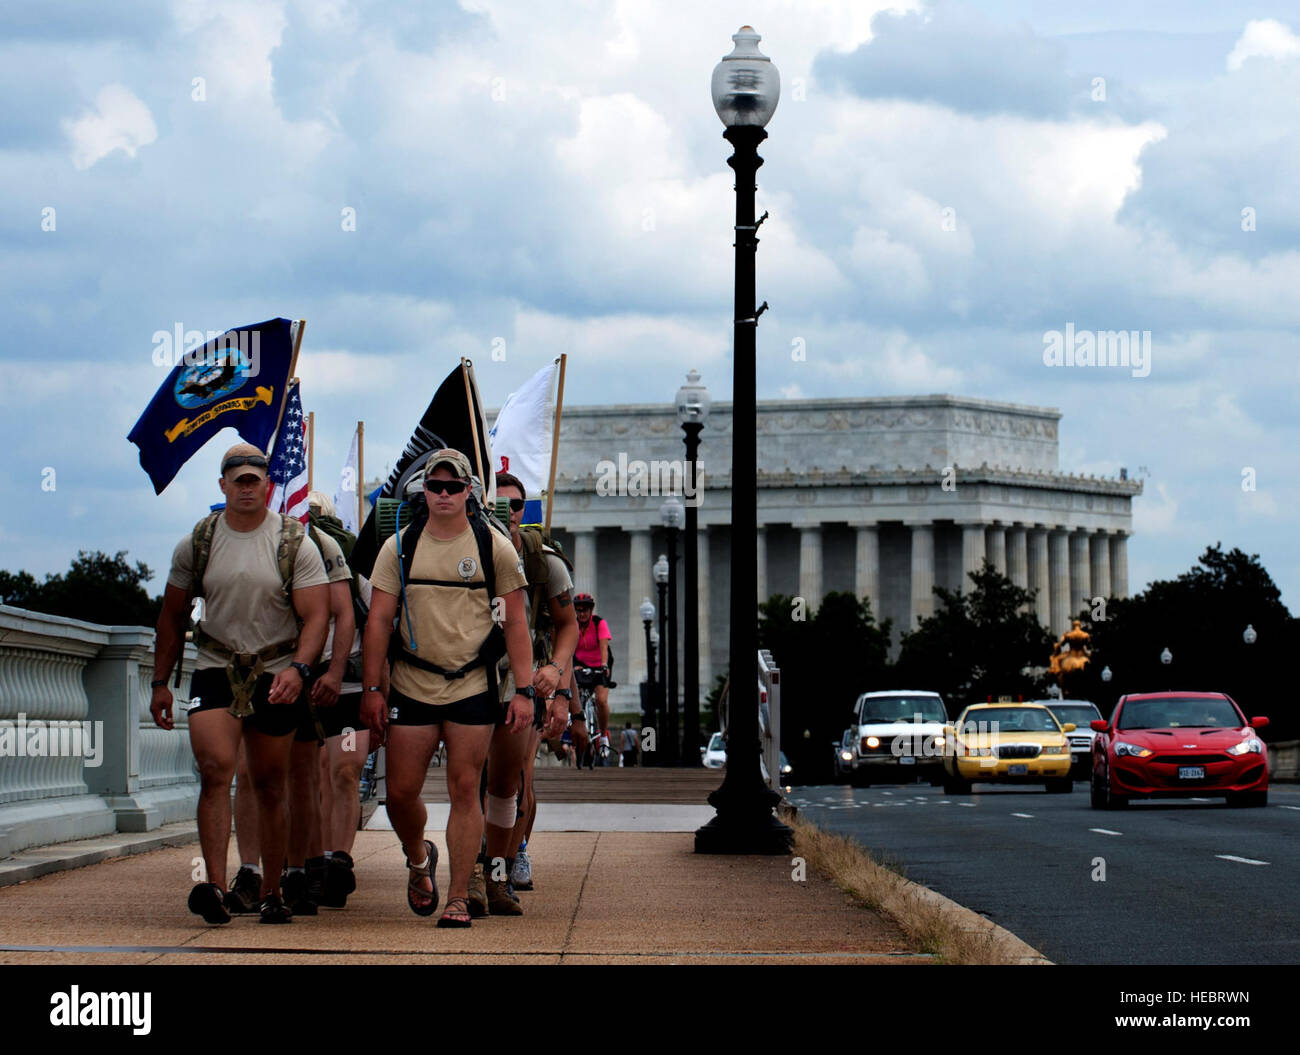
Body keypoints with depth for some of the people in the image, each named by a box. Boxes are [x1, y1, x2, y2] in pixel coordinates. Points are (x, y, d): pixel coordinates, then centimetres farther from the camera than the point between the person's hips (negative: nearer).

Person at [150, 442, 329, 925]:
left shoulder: (296, 544, -2)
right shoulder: (196, 543, 4)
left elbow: (316, 614, -7)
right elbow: (172, 617, 13)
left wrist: (298, 667, -24)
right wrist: (160, 682, 10)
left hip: (276, 675, 0)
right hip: (215, 669, 0)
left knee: (270, 786, 6)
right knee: (215, 769, -19)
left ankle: (272, 893, 16)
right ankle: (215, 885, -27)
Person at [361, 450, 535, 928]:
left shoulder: (494, 547, 3)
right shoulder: (400, 547, 5)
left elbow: (515, 623, 3)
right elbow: (378, 621, 5)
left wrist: (524, 690, -4)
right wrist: (371, 688, -2)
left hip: (473, 687, -1)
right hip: (411, 686, 1)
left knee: (464, 790, -2)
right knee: (401, 793, 0)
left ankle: (458, 898, 3)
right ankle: (419, 858, 31)